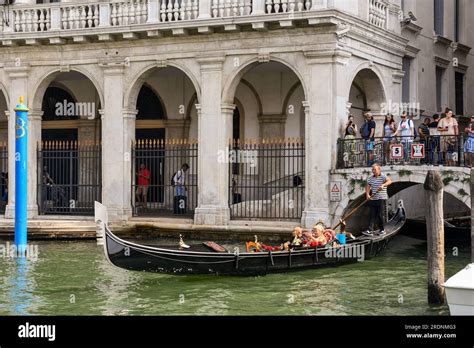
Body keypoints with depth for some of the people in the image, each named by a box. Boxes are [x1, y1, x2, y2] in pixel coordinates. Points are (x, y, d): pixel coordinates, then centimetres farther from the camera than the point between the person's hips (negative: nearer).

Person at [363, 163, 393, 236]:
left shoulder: (383, 177, -7)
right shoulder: (370, 178, 11)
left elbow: (389, 181, -25)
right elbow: (368, 187, 9)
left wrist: (383, 185, -44)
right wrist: (367, 194, -10)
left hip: (381, 198, -5)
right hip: (373, 199, 5)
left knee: (380, 215, -2)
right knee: (372, 215, 0)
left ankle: (382, 230, 11)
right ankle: (370, 230, -4)